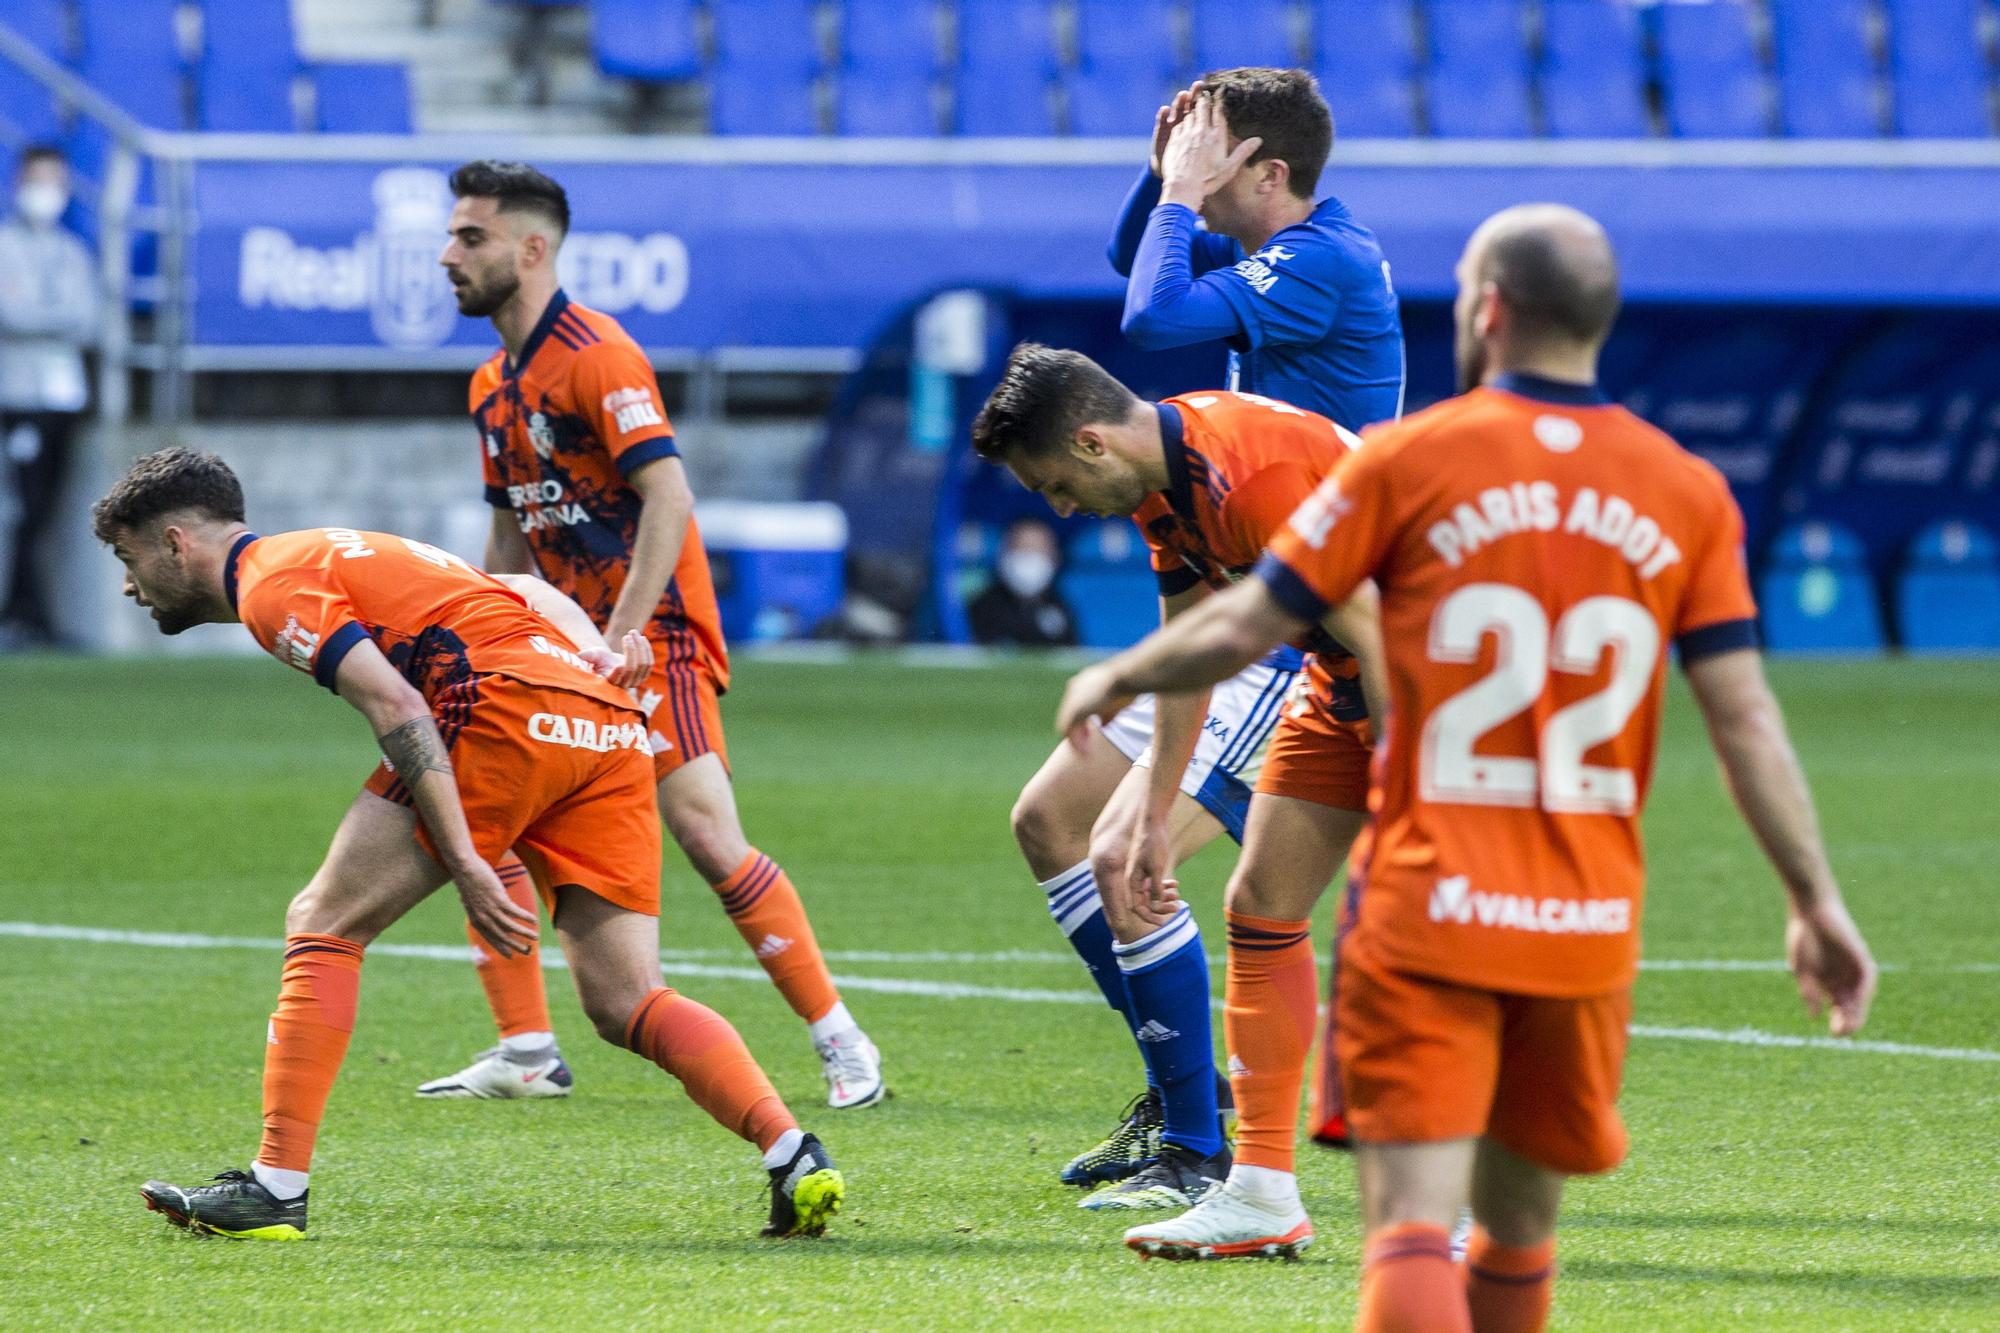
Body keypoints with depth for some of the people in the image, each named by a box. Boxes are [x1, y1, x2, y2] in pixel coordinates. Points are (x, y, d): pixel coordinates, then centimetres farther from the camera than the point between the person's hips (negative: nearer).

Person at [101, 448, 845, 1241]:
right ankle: (794, 1157, -12)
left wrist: (463, 863, -16)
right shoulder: (337, 554, 32)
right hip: (609, 730, 9)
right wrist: (595, 649, 13)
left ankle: (276, 1185, -4)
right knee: (625, 1005, 5)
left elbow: (394, 705, -11)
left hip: (506, 712, -9)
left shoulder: (271, 582, 3)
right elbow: (528, 590, 31)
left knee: (322, 927, 2)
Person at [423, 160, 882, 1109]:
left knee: (708, 839, -15)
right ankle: (527, 1054, 5)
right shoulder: (493, 386, 13)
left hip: (654, 632, -9)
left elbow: (669, 499, -22)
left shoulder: (596, 356, -14)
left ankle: (838, 1040, -5)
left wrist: (618, 638, -27)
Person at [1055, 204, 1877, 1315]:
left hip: (1429, 919, -3)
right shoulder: (1688, 494, 4)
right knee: (1518, 1225, 20)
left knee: (1411, 1228, -11)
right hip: (1588, 928, 4)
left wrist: (1116, 680, 18)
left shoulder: (1409, 461, -4)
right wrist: (1816, 902, 7)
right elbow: (1745, 718, 1)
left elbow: (1244, 630, 0)